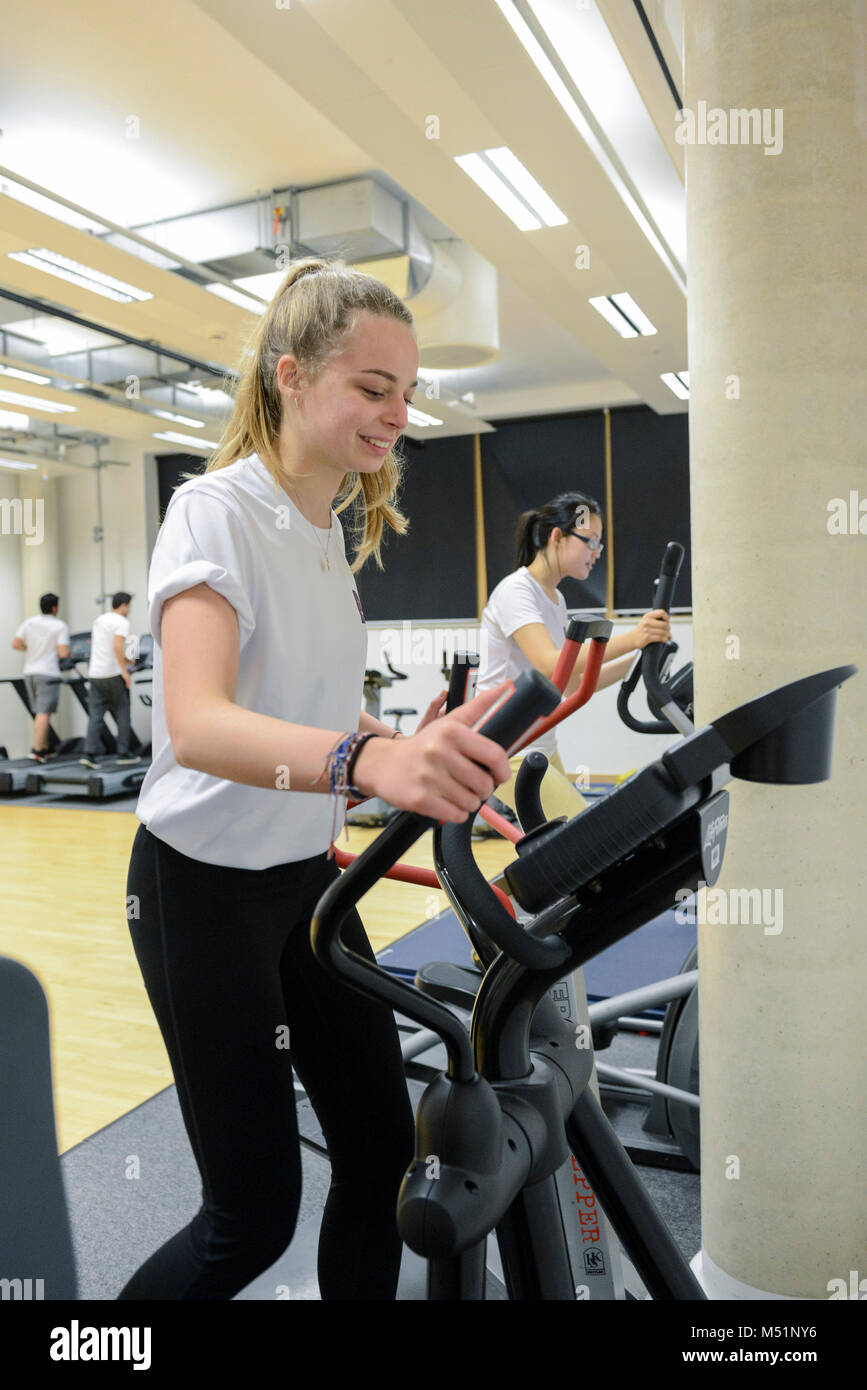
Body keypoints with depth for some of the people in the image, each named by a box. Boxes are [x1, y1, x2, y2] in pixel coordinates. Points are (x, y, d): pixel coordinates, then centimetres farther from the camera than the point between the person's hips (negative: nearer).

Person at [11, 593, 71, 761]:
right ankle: (36, 750, -12)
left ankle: (45, 748, 21)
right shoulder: (60, 626, -8)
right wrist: (65, 648, 8)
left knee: (41, 712, 15)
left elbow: (16, 644, 4)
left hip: (30, 672, 6)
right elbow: (63, 653, -14)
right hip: (48, 673, -6)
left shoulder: (29, 622, 6)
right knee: (44, 713, -7)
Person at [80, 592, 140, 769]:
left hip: (95, 673, 7)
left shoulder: (100, 620, 16)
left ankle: (89, 754, -6)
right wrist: (124, 671, -19)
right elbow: (117, 646, -23)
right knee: (122, 713, 7)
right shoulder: (122, 622, -9)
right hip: (113, 673, -6)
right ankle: (123, 753, 10)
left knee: (95, 715, 3)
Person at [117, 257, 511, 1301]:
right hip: (204, 886, -7)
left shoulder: (332, 531, 8)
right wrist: (361, 757, -52)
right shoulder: (218, 510, -17)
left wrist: (411, 753, 0)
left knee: (384, 1153, 11)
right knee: (253, 1217, 3)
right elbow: (195, 723, -34)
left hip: (307, 875, 8)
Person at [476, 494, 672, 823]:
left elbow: (573, 684, 12)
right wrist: (630, 638, -37)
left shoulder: (556, 600, 15)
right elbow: (550, 665, -30)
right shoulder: (515, 591, -13)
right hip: (506, 752, -9)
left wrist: (638, 659, 1)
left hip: (542, 748, 9)